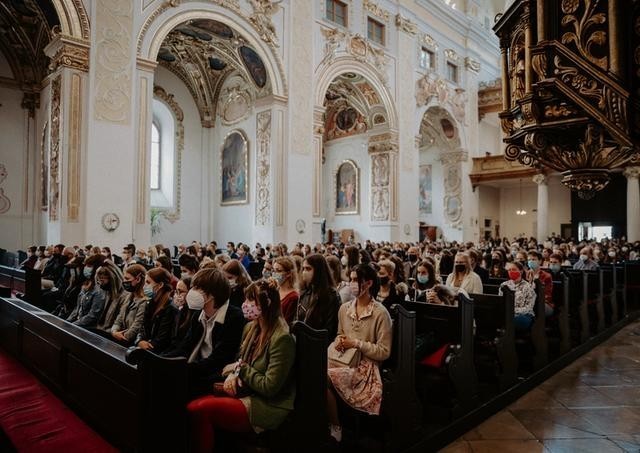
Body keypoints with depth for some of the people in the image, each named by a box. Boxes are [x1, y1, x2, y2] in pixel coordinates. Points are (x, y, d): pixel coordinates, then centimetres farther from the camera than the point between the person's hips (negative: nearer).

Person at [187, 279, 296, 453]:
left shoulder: (281, 338, -21)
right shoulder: (251, 328, 4)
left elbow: (269, 387, -19)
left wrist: (241, 368, -10)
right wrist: (233, 375, -6)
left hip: (270, 407, -7)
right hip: (247, 393, 8)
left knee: (200, 409, -20)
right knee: (192, 406, -13)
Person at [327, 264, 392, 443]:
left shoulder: (380, 313, -10)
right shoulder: (344, 308, 8)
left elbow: (384, 352, -9)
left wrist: (356, 344, -16)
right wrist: (338, 341, -2)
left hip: (365, 365, -5)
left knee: (325, 378, -27)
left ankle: (335, 427, -4)